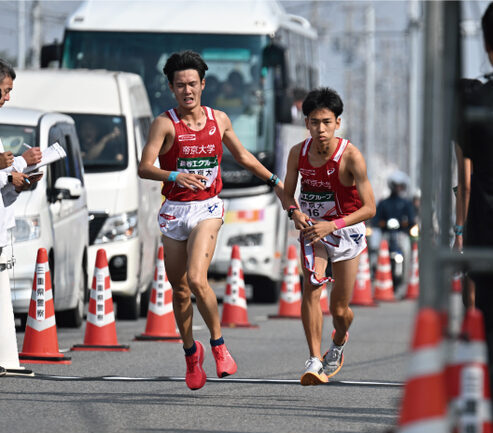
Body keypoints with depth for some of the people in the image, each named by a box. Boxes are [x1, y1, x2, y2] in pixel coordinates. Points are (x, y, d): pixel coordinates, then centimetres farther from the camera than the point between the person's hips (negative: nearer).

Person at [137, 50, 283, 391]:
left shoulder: (219, 120, 4)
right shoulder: (165, 124, -7)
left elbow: (242, 155, 21)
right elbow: (144, 168, -18)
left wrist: (274, 181, 25)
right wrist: (175, 175, -35)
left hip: (208, 209, 0)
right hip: (174, 210, 0)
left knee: (196, 279, -20)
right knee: (179, 288, 8)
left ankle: (218, 343, -2)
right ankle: (191, 351, 30)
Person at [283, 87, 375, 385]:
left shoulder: (351, 157, -24)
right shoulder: (298, 153, -12)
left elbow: (369, 208, -22)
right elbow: (287, 192, 4)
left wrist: (332, 225, -33)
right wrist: (295, 212, -19)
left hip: (347, 229, -2)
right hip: (312, 227, 2)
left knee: (340, 309, 6)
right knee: (310, 290, -22)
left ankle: (339, 342, 42)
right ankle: (315, 361, -20)